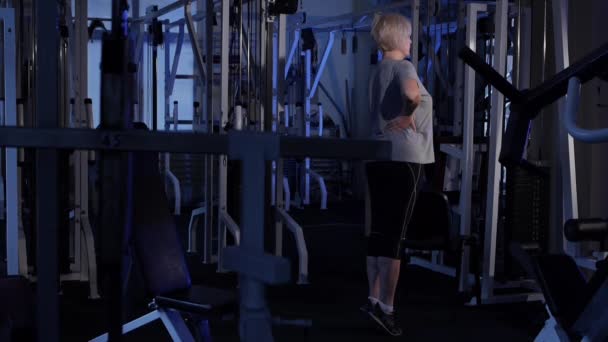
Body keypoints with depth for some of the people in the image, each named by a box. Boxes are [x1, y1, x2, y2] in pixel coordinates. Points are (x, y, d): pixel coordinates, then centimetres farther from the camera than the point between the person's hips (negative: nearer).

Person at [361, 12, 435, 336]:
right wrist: (407, 116, -14)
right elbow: (412, 93, -30)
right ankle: (385, 306, -3)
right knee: (395, 234, -4)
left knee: (379, 231, 12)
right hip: (402, 156, -8)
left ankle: (374, 298, 16)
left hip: (377, 155, 8)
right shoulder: (403, 66, -9)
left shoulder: (378, 71, 15)